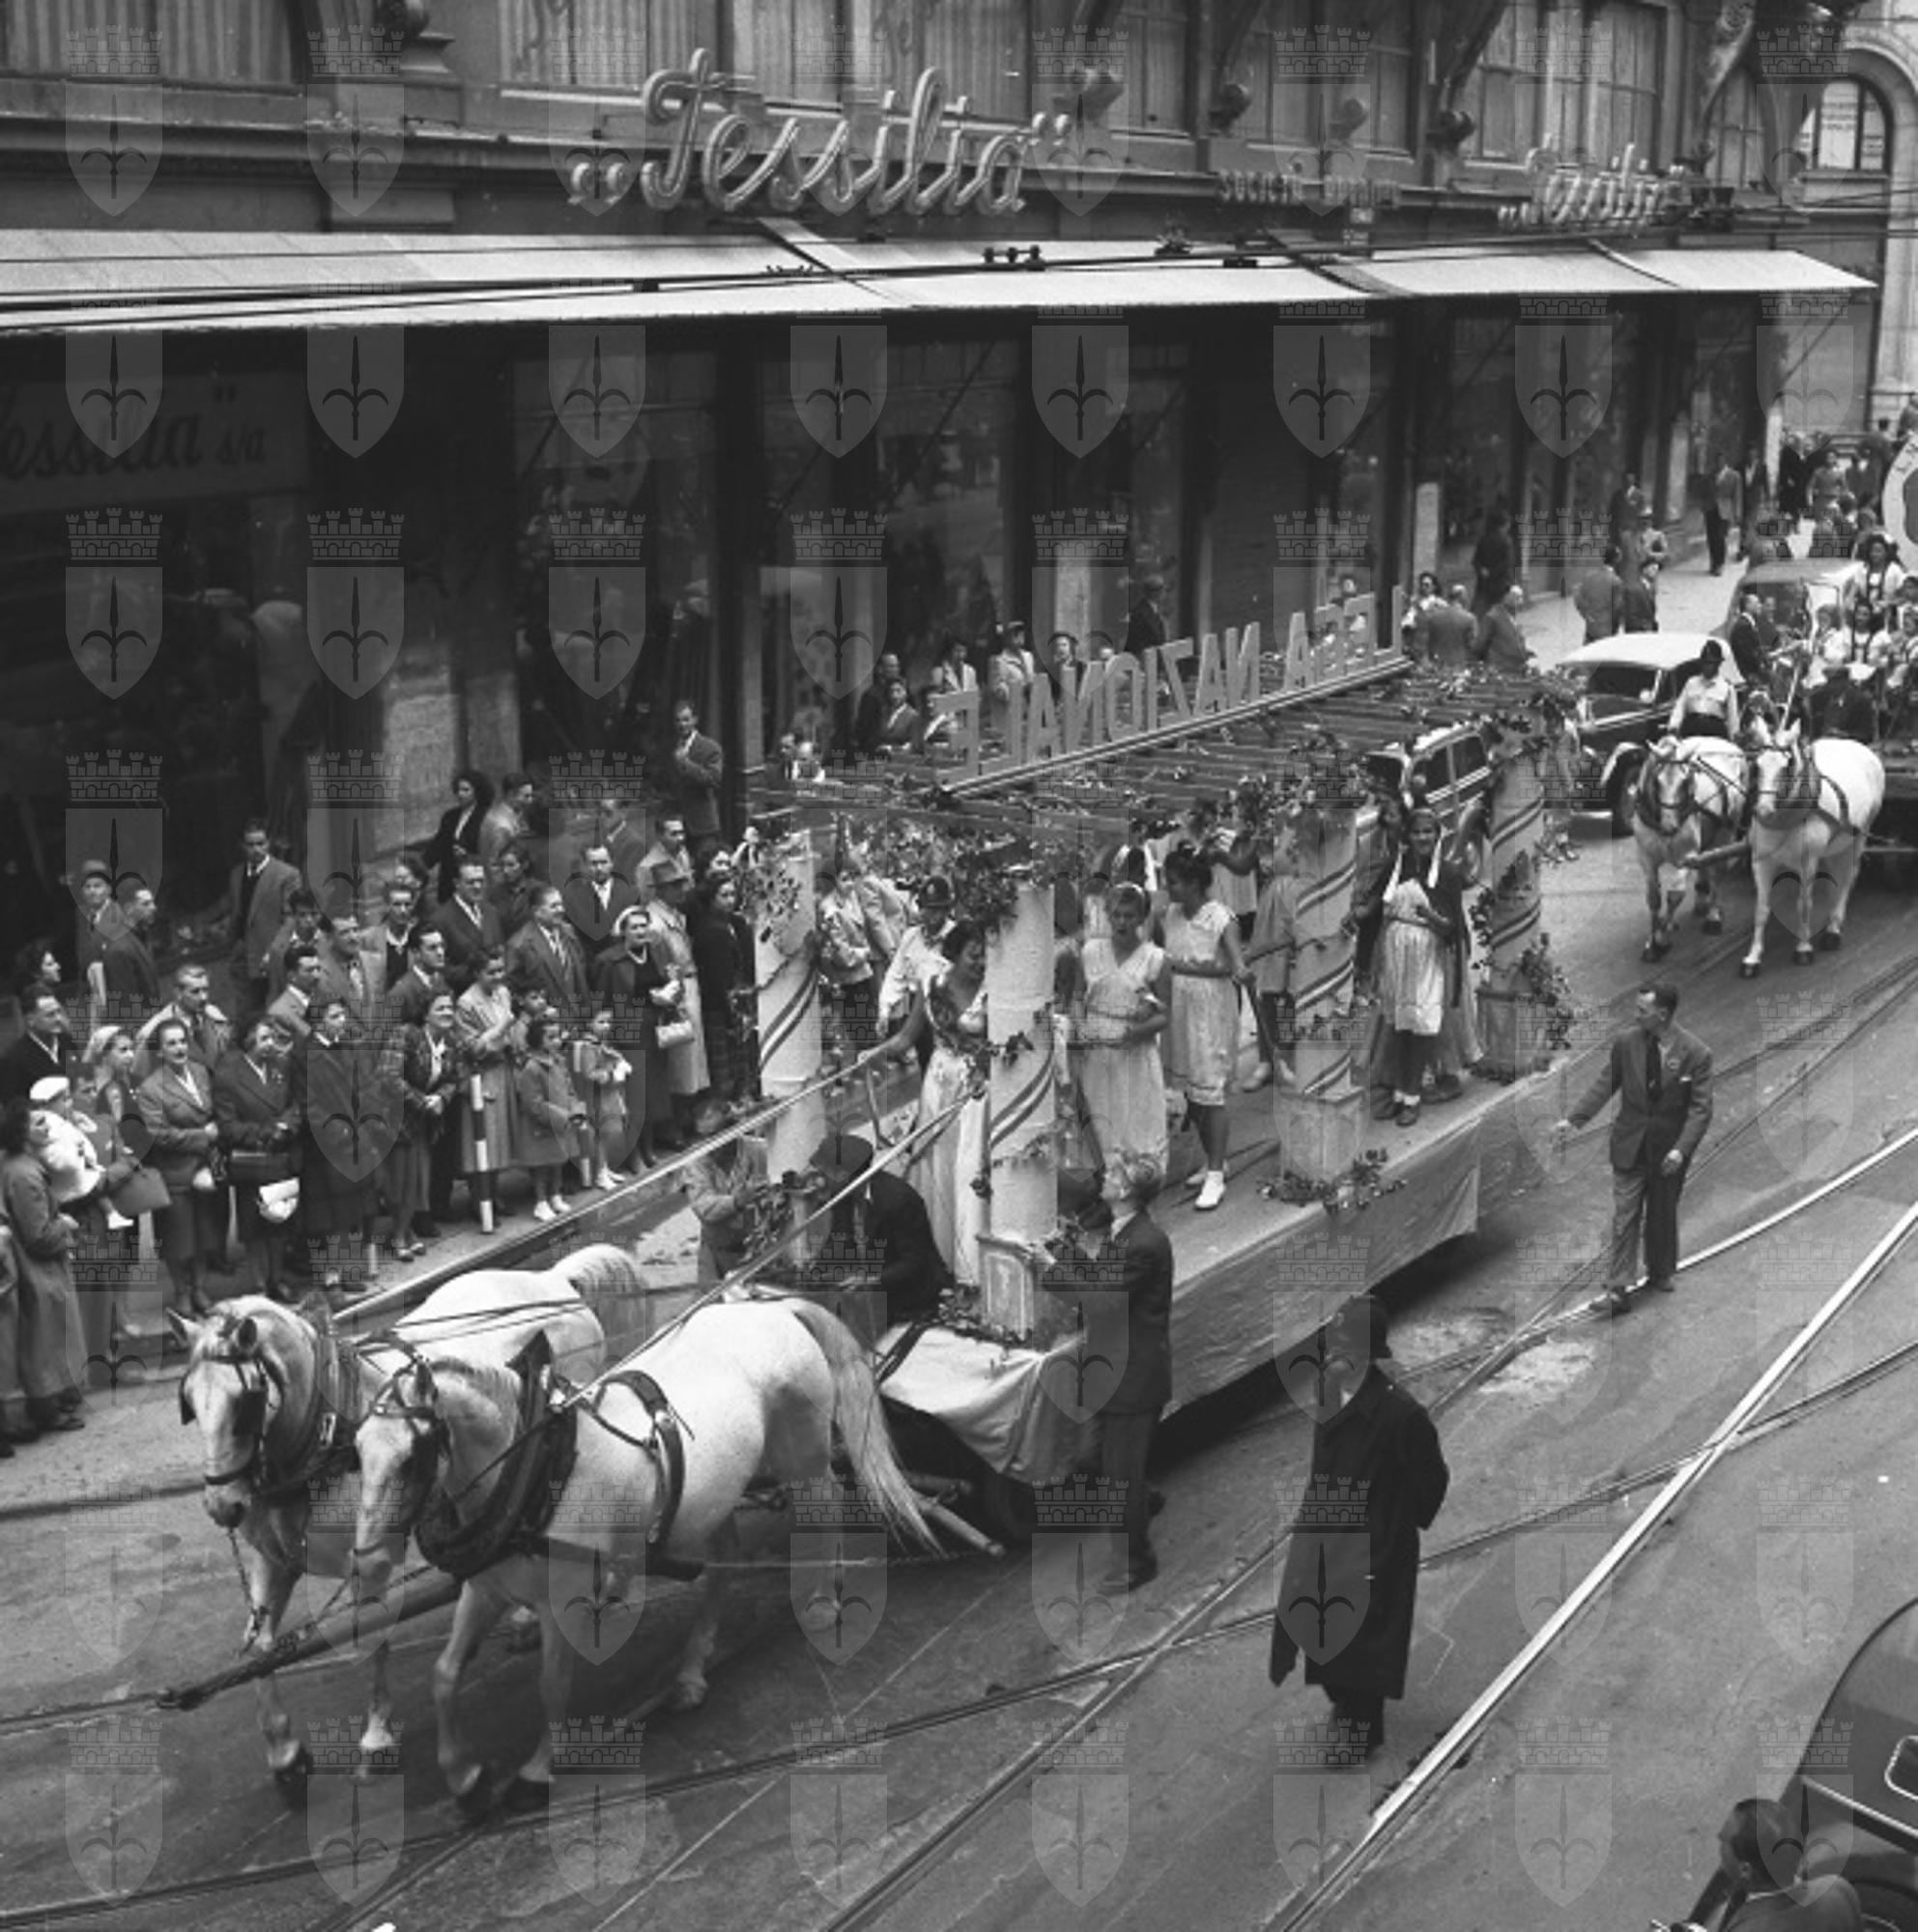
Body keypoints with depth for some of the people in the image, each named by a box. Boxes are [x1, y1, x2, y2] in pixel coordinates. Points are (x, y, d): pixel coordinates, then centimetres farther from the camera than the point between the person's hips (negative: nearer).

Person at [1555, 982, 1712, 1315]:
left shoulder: (1696, 1053, -14)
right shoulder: (1626, 1041, -7)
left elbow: (1700, 1108, -13)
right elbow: (1604, 1084, 2)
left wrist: (1681, 1149, -23)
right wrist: (1574, 1119, -6)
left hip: (1669, 1148, -1)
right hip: (1630, 1145, 1)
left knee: (1663, 1215, 16)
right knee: (1625, 1216, -1)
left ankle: (1660, 1273, 37)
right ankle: (1617, 1289, 0)